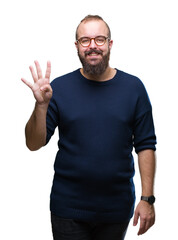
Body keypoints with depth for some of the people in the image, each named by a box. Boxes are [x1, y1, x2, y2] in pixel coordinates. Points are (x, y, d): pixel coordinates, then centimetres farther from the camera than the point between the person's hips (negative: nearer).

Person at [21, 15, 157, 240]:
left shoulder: (133, 87, -1)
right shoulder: (59, 88, -3)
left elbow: (146, 146, 0)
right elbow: (34, 144, -6)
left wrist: (147, 198, -5)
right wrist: (41, 105, -22)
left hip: (117, 209, 1)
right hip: (69, 209, -1)